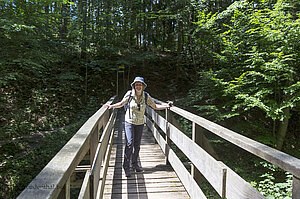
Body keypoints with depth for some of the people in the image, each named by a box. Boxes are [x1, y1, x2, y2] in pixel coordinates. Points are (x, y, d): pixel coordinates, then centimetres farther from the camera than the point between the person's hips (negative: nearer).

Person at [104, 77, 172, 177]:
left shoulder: (146, 96, -5)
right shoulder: (129, 94, -10)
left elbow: (155, 106, 1)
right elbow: (121, 104, 4)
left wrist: (166, 106, -10)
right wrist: (111, 106, -9)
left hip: (140, 123, 2)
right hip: (129, 122, -2)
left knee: (137, 144, 8)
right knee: (130, 143, -12)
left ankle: (134, 164, 27)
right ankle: (126, 166, 0)